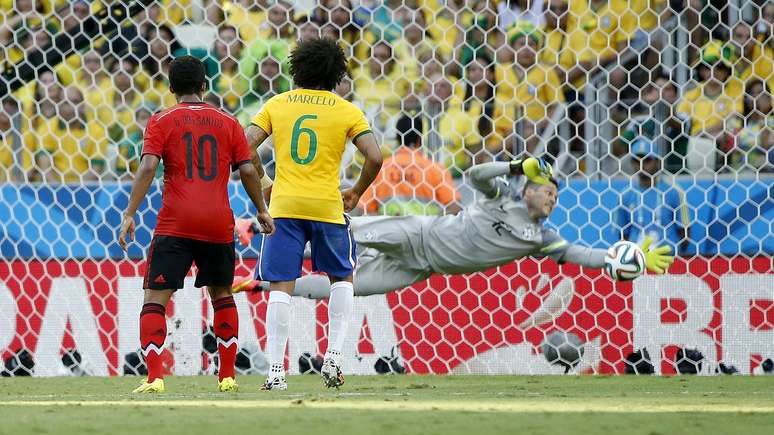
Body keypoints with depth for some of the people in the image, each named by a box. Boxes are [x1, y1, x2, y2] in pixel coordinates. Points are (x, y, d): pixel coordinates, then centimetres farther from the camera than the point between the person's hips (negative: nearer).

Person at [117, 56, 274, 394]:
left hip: (175, 224, -3)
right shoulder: (228, 124, 11)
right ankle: (227, 376, 19)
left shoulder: (161, 122, 4)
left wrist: (130, 213, -10)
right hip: (218, 224, 3)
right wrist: (262, 211, 18)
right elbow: (248, 170, 6)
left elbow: (148, 167, -8)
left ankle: (154, 378, -17)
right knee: (222, 295, 21)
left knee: (155, 299, -2)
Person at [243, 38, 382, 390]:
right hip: (327, 206, -1)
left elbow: (245, 147, -1)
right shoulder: (347, 111, 3)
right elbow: (374, 157, -6)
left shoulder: (276, 104, 7)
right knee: (342, 278, 20)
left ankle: (275, 371, -6)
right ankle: (333, 356, 8)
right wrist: (357, 192, 10)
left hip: (284, 205, 1)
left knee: (280, 287, 1)